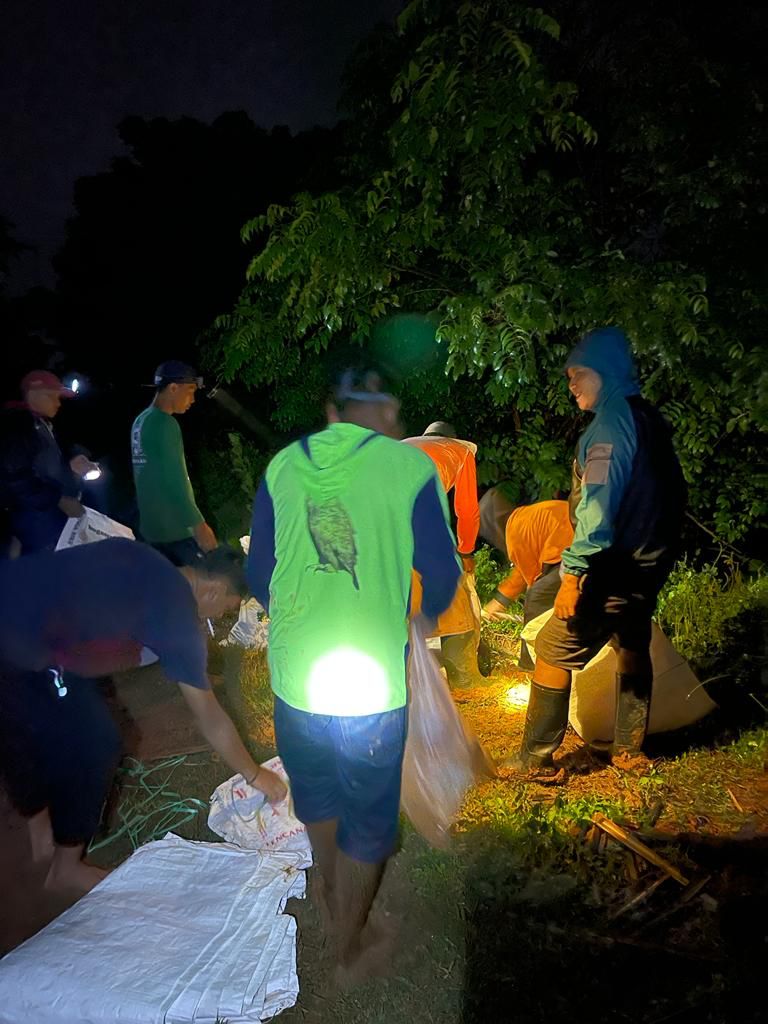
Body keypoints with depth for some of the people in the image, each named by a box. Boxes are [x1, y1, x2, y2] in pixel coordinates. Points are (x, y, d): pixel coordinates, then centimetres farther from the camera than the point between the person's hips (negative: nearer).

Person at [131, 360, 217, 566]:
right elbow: (174, 480, -22)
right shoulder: (164, 424, -15)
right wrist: (199, 524, -22)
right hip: (175, 529, -9)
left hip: (151, 527, 9)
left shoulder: (141, 421, 13)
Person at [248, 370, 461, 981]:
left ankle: (334, 897, 55)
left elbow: (259, 575, 6)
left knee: (317, 797, 30)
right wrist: (423, 615, 18)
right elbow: (442, 578, -3)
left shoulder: (283, 465, -1)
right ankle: (352, 946, 42)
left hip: (295, 680, 4)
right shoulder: (411, 468, -11)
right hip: (373, 688, -4)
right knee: (368, 818, 20)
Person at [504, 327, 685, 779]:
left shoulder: (610, 424, -16)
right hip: (649, 568, 10)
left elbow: (597, 508, -24)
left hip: (612, 572, -9)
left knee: (554, 653, -3)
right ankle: (631, 750, 33)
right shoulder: (652, 420, 11)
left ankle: (537, 760, 5)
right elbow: (675, 494, 19)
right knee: (633, 650, 21)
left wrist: (573, 574, -23)